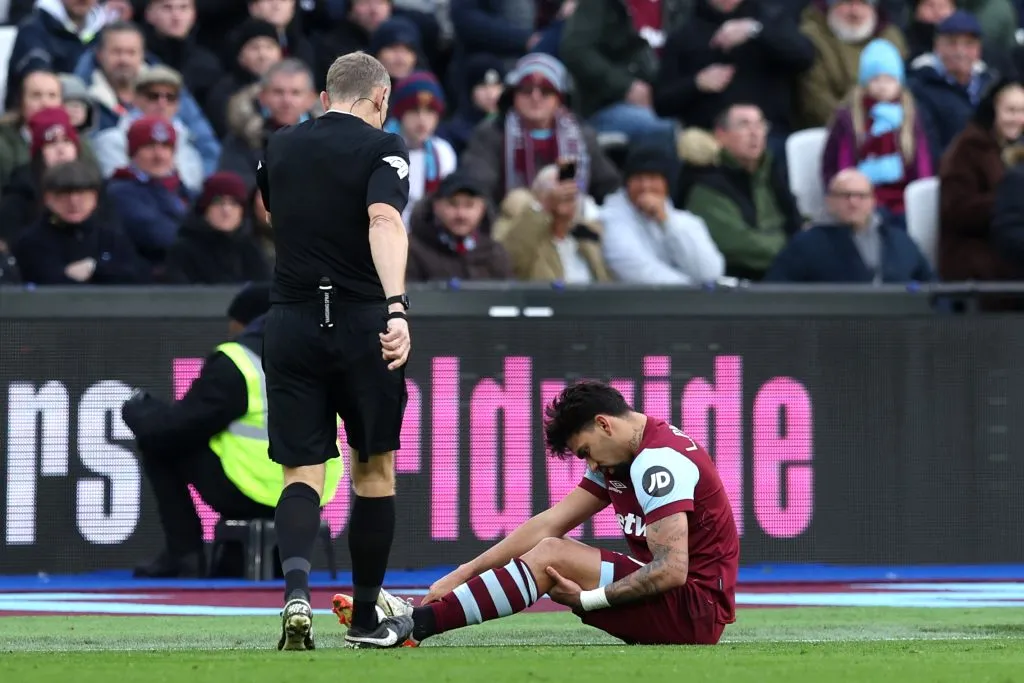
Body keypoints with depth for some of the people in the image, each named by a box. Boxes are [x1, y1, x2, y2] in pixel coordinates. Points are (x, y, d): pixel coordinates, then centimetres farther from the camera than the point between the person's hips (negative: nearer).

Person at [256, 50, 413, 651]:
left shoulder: (279, 149, 11)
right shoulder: (382, 148, -5)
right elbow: (384, 222, -23)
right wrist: (396, 306, -34)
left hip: (292, 323, 3)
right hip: (363, 324, -3)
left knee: (302, 471, 2)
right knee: (375, 468, 13)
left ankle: (297, 591, -25)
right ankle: (367, 619, 19)